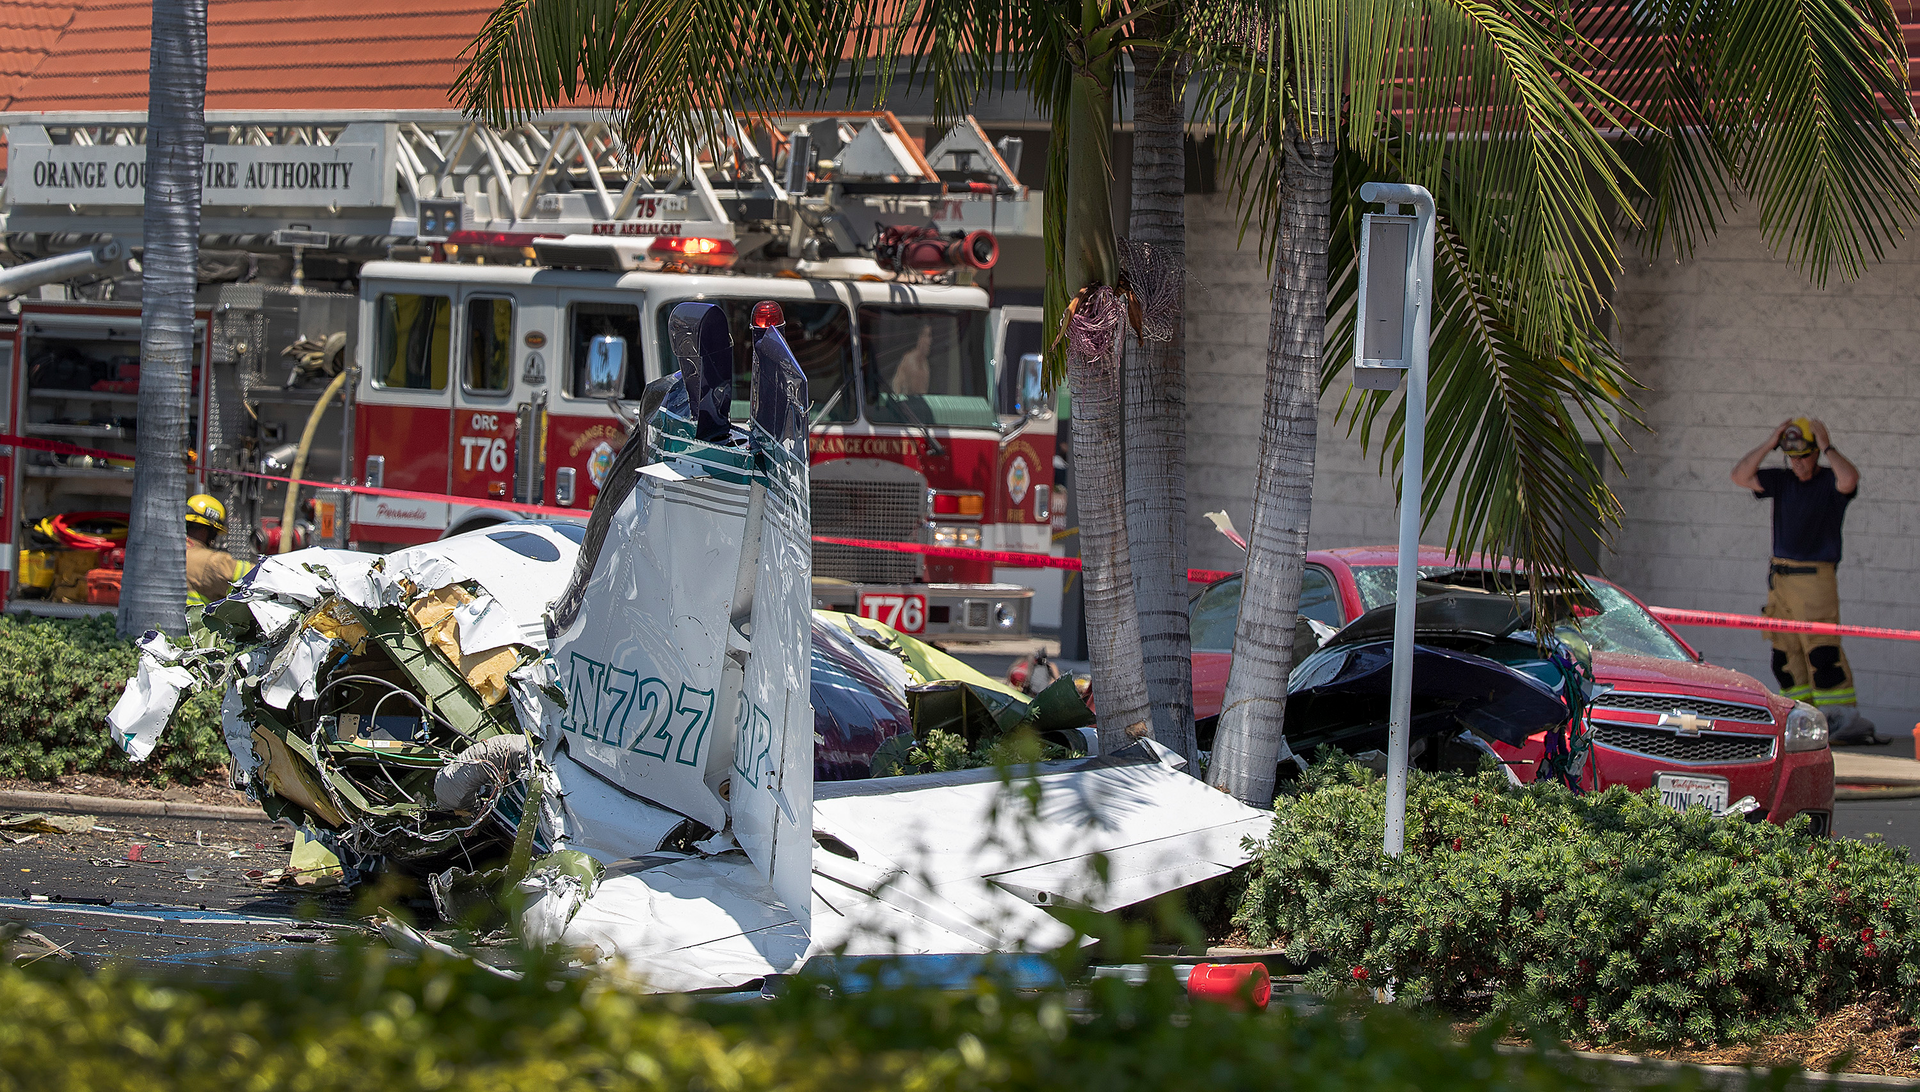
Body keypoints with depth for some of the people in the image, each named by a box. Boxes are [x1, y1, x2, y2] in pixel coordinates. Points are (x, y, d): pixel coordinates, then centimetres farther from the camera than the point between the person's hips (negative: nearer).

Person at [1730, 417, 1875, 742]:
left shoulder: (1830, 481, -1)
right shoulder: (1780, 481, 13)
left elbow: (1849, 479, -24)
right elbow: (1741, 477, 5)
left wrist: (1827, 447, -13)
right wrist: (1769, 444, -1)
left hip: (1815, 577, -6)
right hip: (1779, 577, 6)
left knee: (1822, 649, -13)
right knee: (1785, 651, 5)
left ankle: (1846, 719, -13)